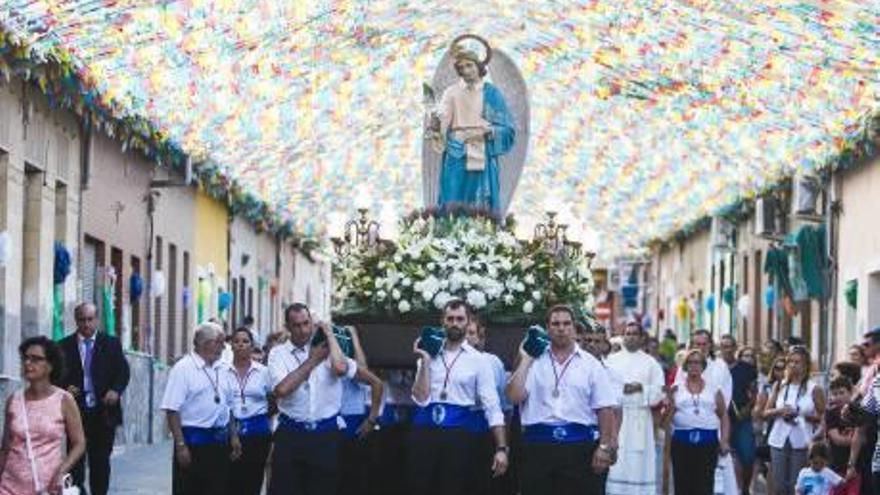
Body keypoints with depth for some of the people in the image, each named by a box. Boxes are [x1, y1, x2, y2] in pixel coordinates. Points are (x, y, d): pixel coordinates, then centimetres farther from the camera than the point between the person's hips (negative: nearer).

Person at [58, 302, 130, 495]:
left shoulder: (111, 343, 6)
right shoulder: (65, 345, 5)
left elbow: (123, 371, 1)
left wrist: (116, 390, -17)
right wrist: (66, 387, -16)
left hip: (103, 412, 1)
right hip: (76, 411, -1)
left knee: (101, 460, 7)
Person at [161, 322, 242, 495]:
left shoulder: (221, 369, 12)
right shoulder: (183, 369, -10)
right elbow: (172, 410, -15)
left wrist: (234, 436, 14)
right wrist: (180, 445, -19)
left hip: (220, 441, 7)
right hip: (193, 440, -7)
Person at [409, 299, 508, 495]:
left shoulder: (478, 360, 3)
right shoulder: (428, 356, 8)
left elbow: (492, 406, -2)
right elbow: (421, 399, -4)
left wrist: (501, 448, -9)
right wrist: (426, 360, -7)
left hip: (458, 435, -2)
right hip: (424, 433, 2)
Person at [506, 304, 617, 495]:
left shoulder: (591, 364, 6)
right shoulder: (534, 362, 7)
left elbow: (604, 409, 2)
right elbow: (515, 396, -7)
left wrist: (604, 447, -5)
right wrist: (525, 360, -3)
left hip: (580, 445, 0)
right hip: (538, 446, 1)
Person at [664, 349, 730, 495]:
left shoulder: (714, 388, 11)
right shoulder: (676, 389, 10)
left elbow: (724, 415, 10)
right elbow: (666, 416, 7)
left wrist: (724, 440, -1)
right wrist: (669, 409, -15)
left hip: (708, 441, 0)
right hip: (682, 440, 0)